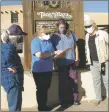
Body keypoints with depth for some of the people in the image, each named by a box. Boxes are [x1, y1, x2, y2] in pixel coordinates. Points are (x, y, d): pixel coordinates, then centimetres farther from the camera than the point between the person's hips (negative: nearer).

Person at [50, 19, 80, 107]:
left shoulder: (71, 34, 7)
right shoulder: (54, 36, 0)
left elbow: (75, 46, 10)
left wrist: (77, 58, 5)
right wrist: (57, 54, -17)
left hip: (72, 61, 2)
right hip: (61, 63, -2)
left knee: (73, 81, 7)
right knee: (63, 82, 6)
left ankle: (74, 99, 22)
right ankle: (63, 101, 19)